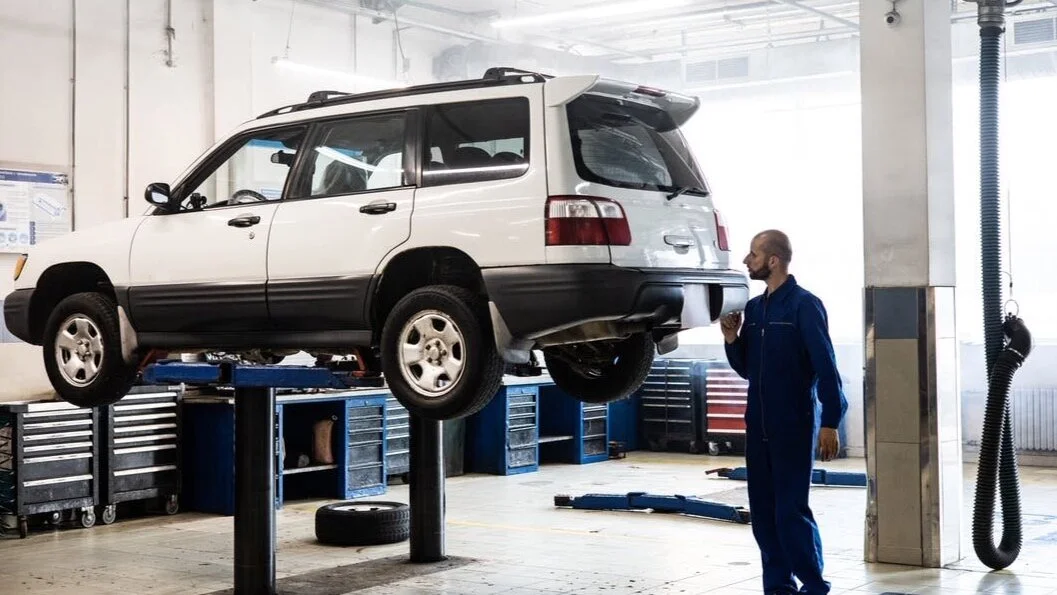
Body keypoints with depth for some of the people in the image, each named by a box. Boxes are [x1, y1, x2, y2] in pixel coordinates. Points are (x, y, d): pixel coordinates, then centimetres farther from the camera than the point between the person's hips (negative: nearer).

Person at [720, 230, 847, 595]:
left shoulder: (804, 305, -9)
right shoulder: (754, 308, 11)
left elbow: (825, 366, -13)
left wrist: (830, 422, -18)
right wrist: (731, 338, 0)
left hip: (795, 425, -7)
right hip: (758, 425, 7)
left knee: (791, 510, -7)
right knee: (763, 511, 8)